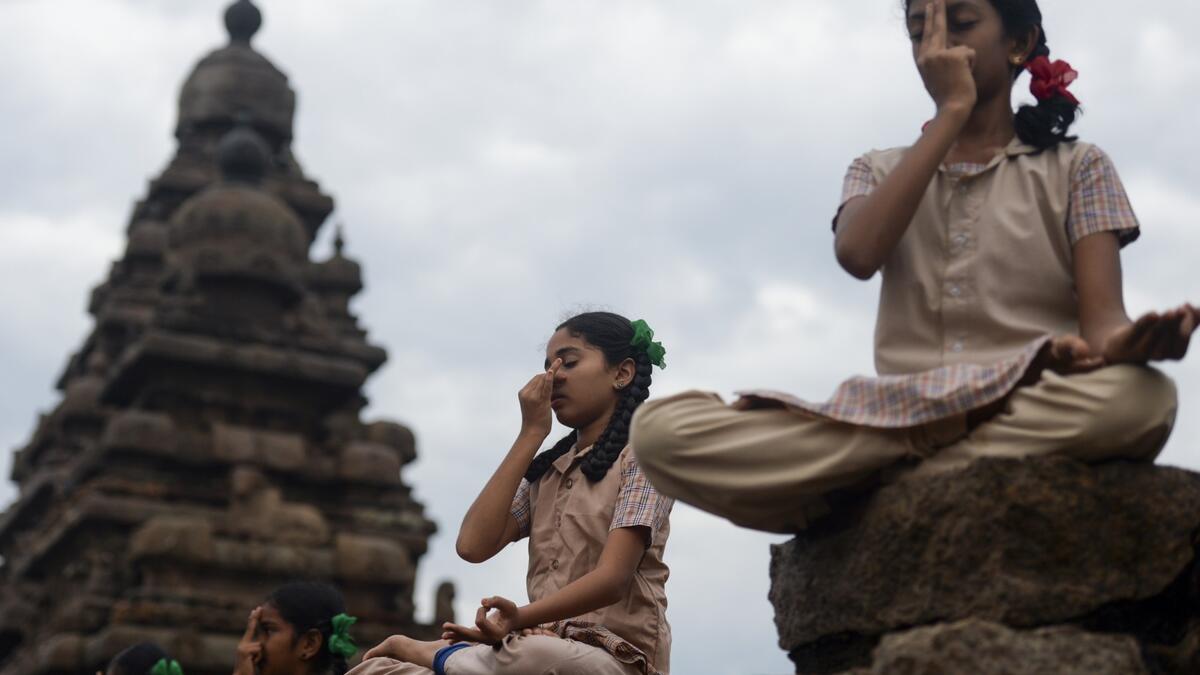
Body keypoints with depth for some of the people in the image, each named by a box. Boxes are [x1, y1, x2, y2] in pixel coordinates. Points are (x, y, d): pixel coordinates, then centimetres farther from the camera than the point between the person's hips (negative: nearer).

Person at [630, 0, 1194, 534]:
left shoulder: (1077, 168, 15)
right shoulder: (880, 172, 20)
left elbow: (1102, 318, -1)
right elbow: (858, 254, -5)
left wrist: (1123, 346, -28)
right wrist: (952, 110, 1)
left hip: (1039, 421, 0)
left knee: (1139, 397, -39)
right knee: (661, 429, -21)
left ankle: (877, 494, -24)